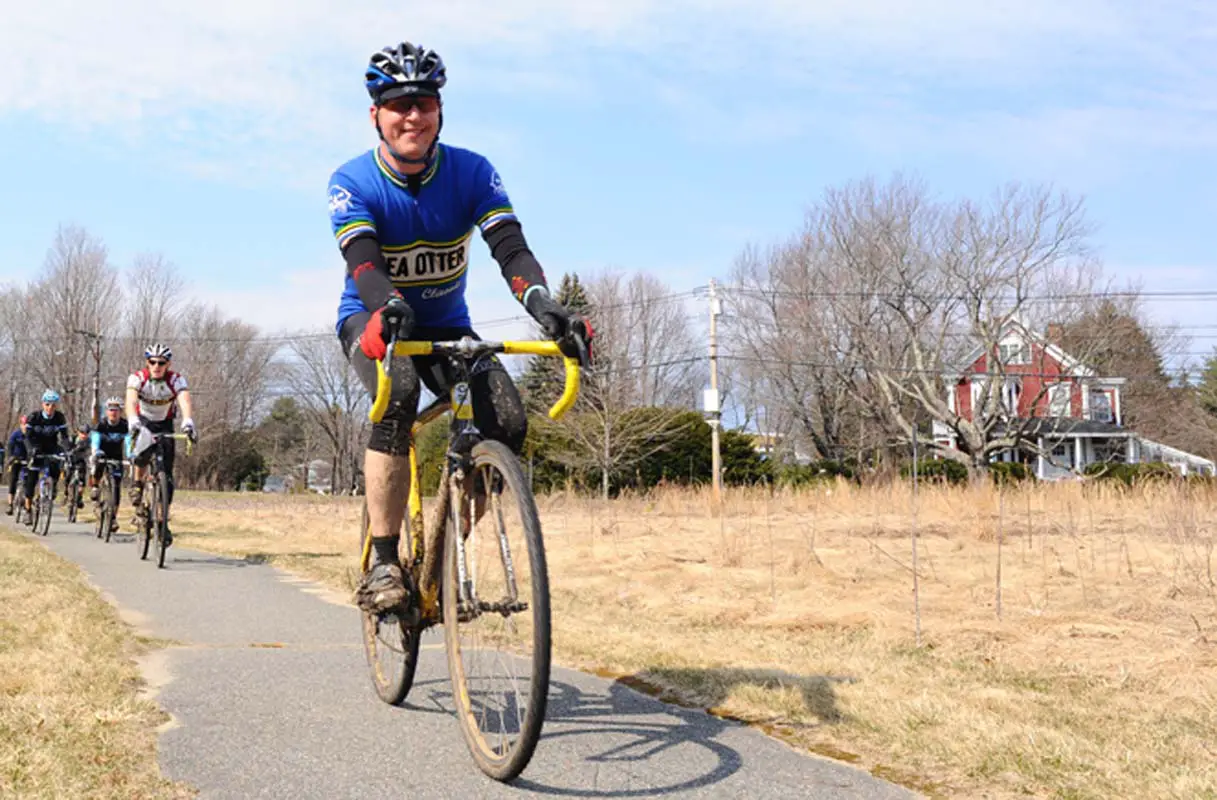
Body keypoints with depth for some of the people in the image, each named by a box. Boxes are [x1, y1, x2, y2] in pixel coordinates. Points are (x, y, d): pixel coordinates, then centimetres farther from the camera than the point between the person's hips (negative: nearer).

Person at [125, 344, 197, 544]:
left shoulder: (176, 379, -22)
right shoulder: (137, 378, -22)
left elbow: (185, 401, -40)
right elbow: (131, 400, -40)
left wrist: (188, 421, -60)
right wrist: (132, 421, -60)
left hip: (165, 425, 1)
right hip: (143, 421, -1)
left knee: (166, 474, -8)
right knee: (142, 453, -35)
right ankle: (137, 486, -6)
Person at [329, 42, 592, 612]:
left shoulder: (471, 173, -14)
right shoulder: (352, 182, -17)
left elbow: (511, 248, -25)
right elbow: (362, 263, -32)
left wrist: (545, 308, -46)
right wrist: (390, 308, -56)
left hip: (446, 325, 2)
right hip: (374, 322, -2)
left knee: (508, 424, -22)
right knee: (399, 392, -37)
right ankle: (383, 564, -30)